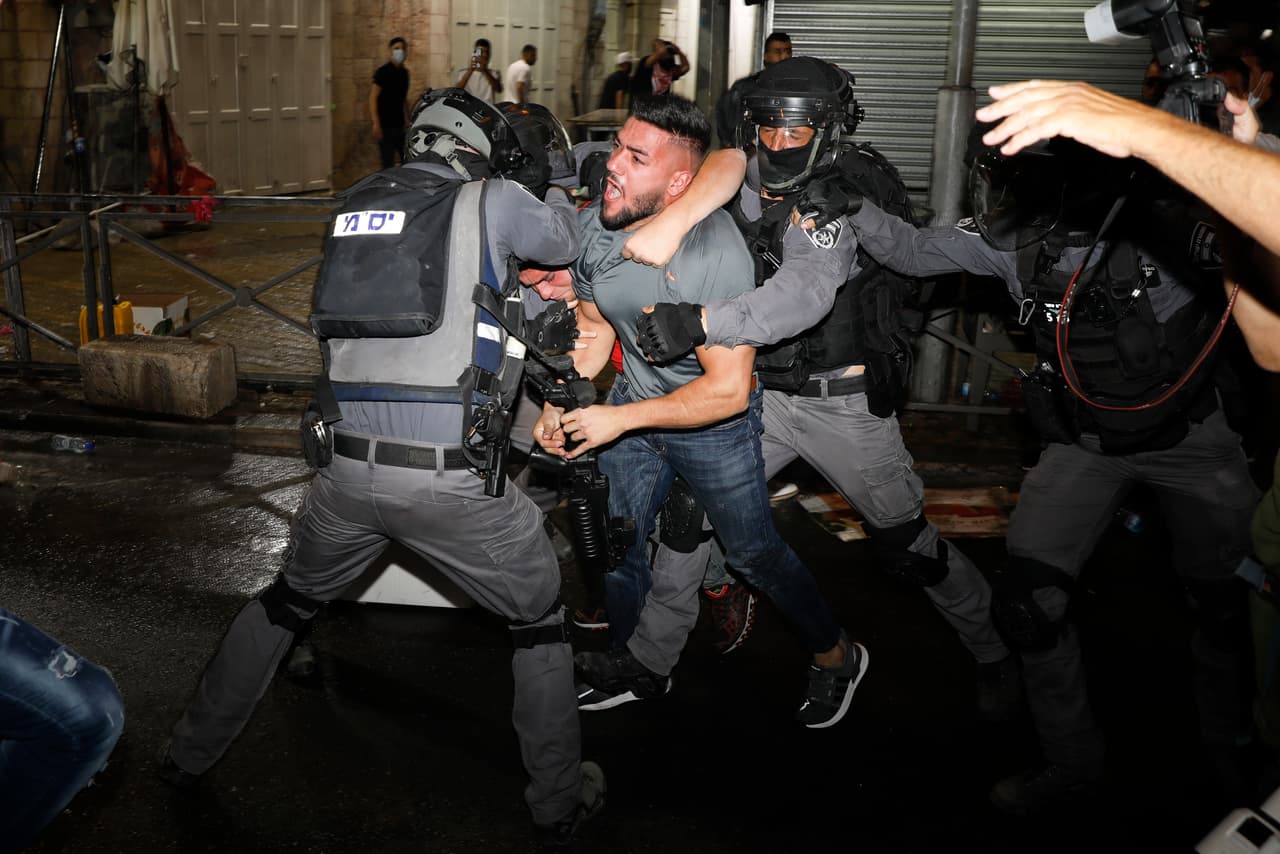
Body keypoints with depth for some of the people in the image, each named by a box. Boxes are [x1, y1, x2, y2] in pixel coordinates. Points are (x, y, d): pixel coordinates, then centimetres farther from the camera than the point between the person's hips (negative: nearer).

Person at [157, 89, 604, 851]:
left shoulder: (362, 201, 14)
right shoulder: (492, 198, -1)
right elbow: (566, 244, 16)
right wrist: (544, 174, 28)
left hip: (350, 468, 5)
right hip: (455, 481, -4)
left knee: (286, 603, 29)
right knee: (541, 621, 18)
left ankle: (192, 752, 43)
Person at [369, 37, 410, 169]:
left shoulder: (404, 72, 12)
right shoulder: (383, 71, -8)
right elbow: (373, 98, -13)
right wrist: (376, 124, -20)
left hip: (400, 125, 7)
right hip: (385, 126, -7)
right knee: (388, 163, -6)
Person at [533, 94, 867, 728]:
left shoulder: (715, 253, -32)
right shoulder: (591, 227, -12)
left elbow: (728, 389, -30)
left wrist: (621, 419, -29)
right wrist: (559, 403, -9)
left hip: (715, 418, -6)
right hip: (633, 402, 6)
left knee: (753, 553, 7)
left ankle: (835, 657, 32)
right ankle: (633, 667, 37)